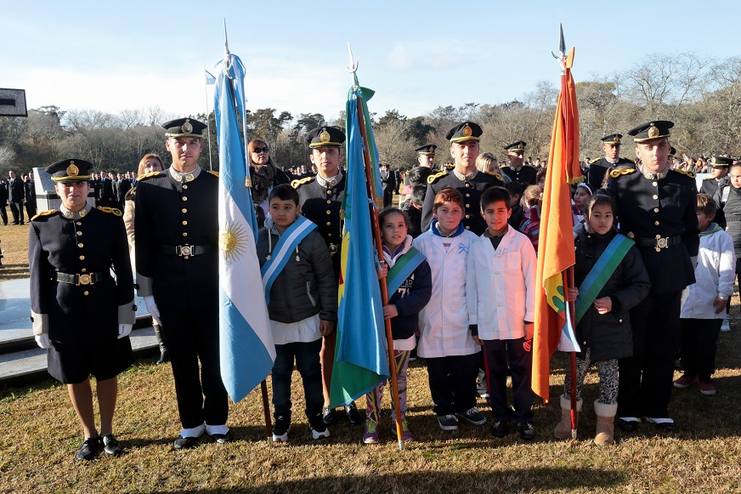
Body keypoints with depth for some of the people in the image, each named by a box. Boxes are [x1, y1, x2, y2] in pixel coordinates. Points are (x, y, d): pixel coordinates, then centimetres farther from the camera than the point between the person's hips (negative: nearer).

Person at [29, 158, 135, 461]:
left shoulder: (111, 221, -6)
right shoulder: (41, 225, -5)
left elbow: (123, 271, -2)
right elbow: (38, 277, -1)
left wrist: (125, 313, -4)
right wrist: (41, 322, -2)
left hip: (104, 307, 0)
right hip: (64, 310, 0)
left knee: (107, 373, 12)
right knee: (74, 376, 13)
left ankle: (107, 432, 32)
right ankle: (89, 435, 31)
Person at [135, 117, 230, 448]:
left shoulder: (216, 186, -1)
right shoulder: (148, 189, 0)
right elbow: (143, 244, 2)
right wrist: (147, 292, 0)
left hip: (210, 284, -1)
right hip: (168, 285, 1)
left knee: (214, 355, 9)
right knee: (181, 357, 12)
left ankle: (217, 420, 27)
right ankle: (191, 423, 28)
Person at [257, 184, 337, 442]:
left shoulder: (311, 238, -10)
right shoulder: (260, 239, -2)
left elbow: (327, 279, -6)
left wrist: (328, 314, -7)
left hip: (308, 320, -2)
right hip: (275, 321, 2)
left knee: (311, 370, 10)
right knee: (279, 372, 12)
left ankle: (316, 417, 27)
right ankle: (281, 419, 29)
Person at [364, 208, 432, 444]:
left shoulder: (417, 259, -3)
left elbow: (424, 291, -8)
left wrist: (399, 307, -19)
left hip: (404, 329, 1)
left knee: (399, 378, 16)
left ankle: (400, 420, 31)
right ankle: (371, 422, 23)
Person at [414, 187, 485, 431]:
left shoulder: (472, 241, -1)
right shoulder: (421, 243, -1)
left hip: (464, 317, 0)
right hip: (432, 318, 0)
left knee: (467, 366, 10)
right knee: (438, 370, 11)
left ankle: (466, 405, 32)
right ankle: (444, 409, 30)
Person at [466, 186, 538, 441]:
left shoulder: (521, 242, -3)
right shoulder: (476, 246, 4)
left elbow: (531, 282, -3)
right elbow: (471, 287, 6)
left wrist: (531, 319, -5)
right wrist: (474, 324, 5)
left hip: (518, 322, -2)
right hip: (488, 323, 2)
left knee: (522, 372, 7)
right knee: (494, 372, 12)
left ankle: (524, 416, 21)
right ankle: (500, 415, 26)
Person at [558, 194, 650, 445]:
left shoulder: (625, 247, -4)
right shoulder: (575, 244, -2)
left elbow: (641, 285, -2)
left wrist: (615, 301, -14)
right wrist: (566, 292, -15)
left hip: (611, 322, -1)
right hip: (579, 320, 1)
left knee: (609, 371, 10)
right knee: (575, 370, 10)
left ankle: (605, 422, 26)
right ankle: (567, 417, 27)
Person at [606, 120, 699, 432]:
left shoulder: (685, 183, 1)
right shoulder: (620, 183, -8)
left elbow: (691, 230, 12)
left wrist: (683, 259, 6)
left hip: (672, 273, 3)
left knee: (665, 343, 13)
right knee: (632, 343, 9)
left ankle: (656, 408, 29)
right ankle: (628, 408, 25)